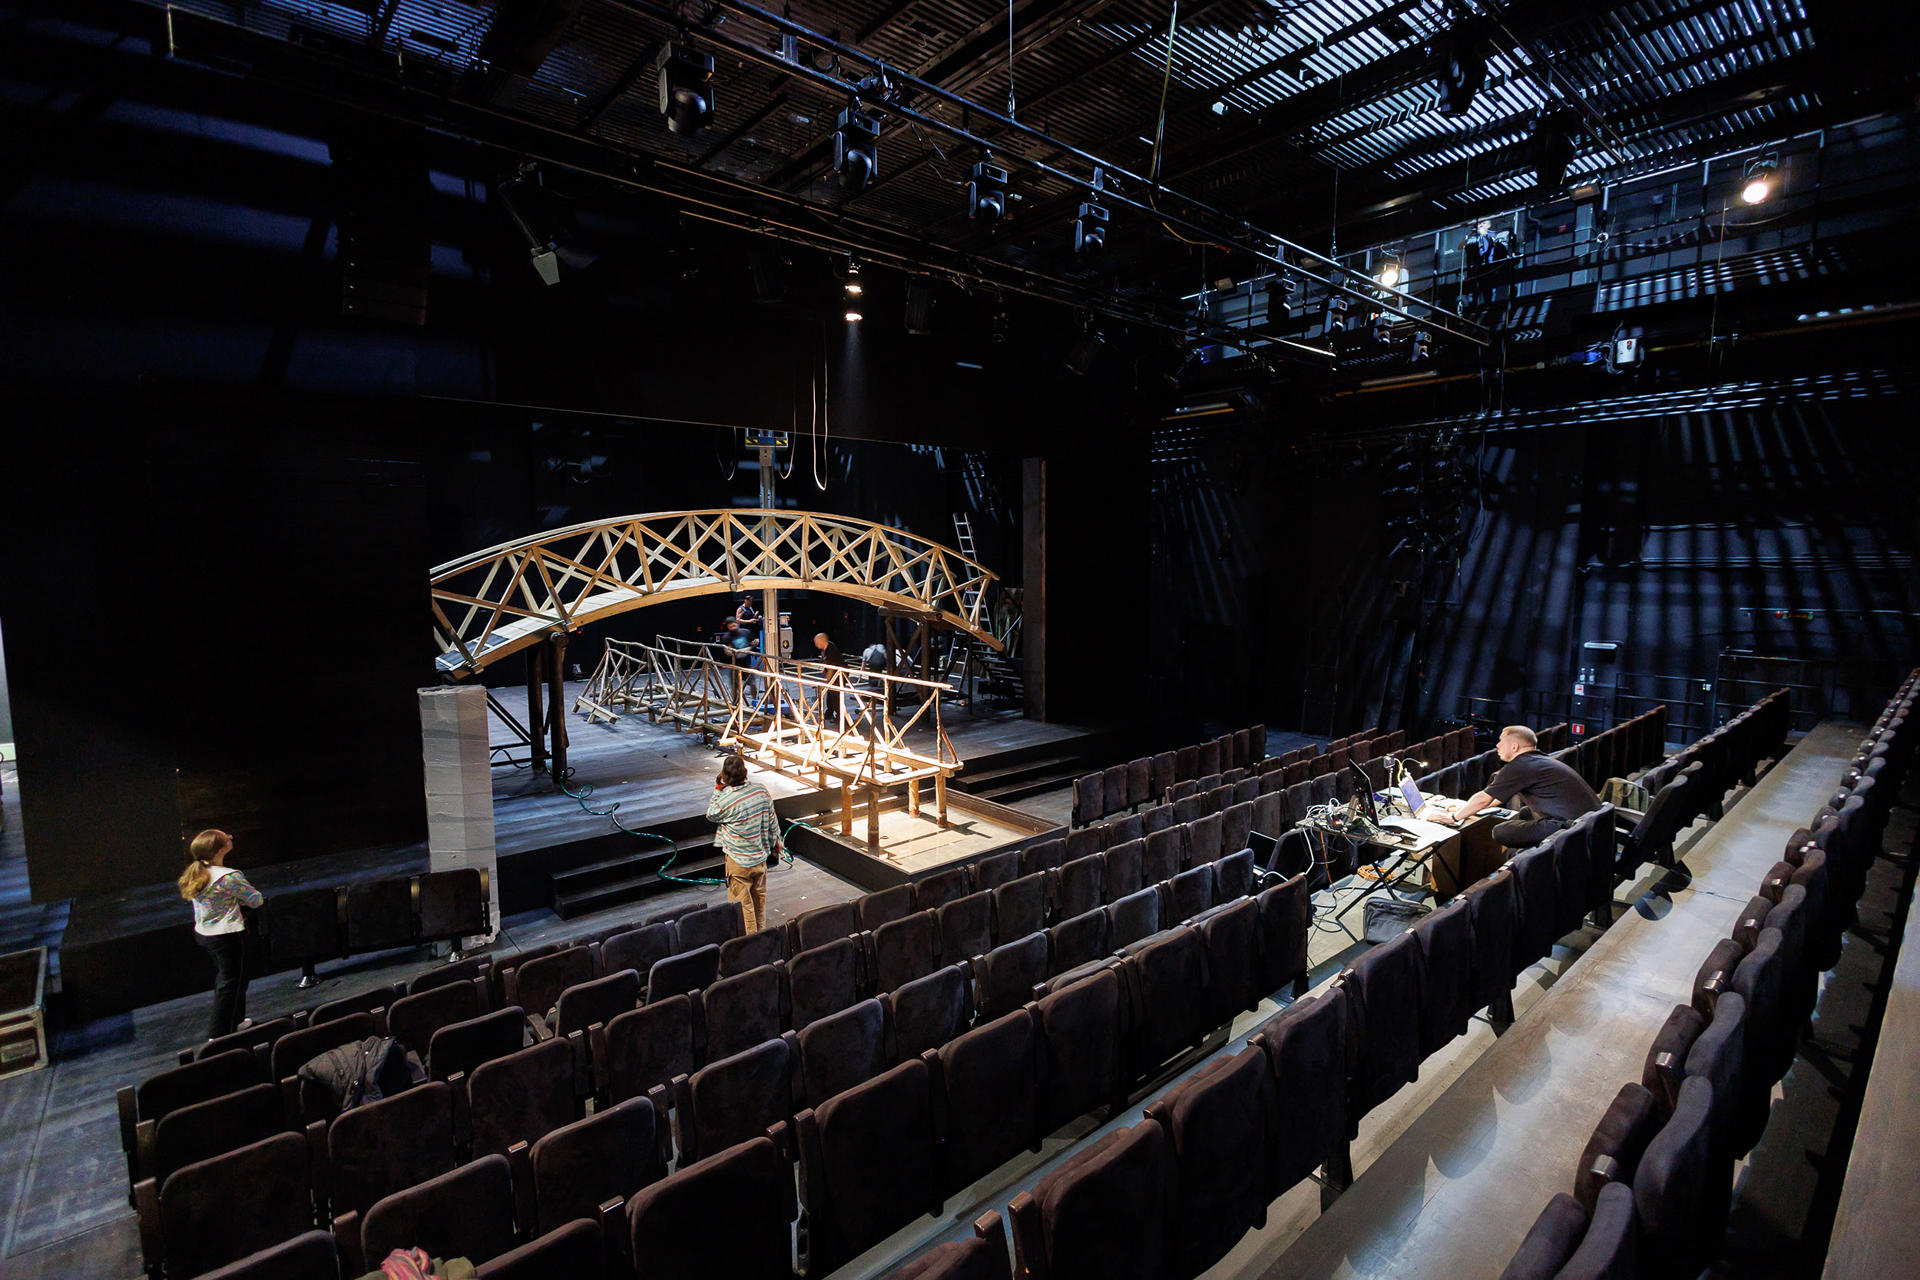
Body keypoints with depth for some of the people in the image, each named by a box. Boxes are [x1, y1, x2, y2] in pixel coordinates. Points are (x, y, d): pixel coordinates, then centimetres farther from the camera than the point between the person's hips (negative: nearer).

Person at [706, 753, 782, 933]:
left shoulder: (726, 801, -26)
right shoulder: (761, 790, -10)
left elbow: (710, 814, -2)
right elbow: (772, 820, 2)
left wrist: (718, 789, -1)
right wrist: (775, 841, 18)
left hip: (739, 862, -6)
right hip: (761, 857, 6)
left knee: (742, 904, 9)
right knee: (759, 899, 23)